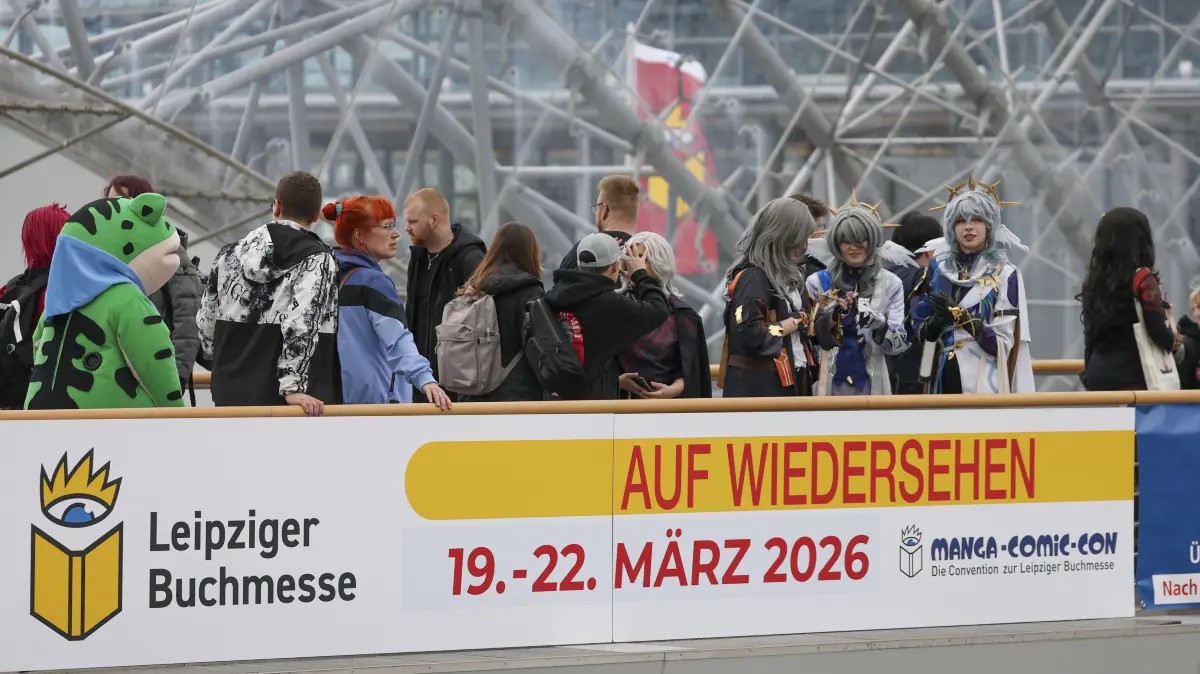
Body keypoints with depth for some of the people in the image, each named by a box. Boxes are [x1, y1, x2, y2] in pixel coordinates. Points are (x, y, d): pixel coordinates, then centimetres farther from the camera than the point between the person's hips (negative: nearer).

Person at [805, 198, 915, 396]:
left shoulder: (891, 285, 3)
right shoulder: (818, 282, 4)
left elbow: (900, 344, -2)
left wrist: (878, 323, -22)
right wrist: (832, 318, -14)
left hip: (872, 386, 0)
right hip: (829, 385, 0)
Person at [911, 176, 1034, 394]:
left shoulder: (1005, 275, -2)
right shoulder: (939, 269, 11)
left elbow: (1002, 345, -7)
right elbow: (920, 335, 13)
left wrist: (962, 317, -17)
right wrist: (937, 321, -8)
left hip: (984, 385, -4)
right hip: (943, 382, 4)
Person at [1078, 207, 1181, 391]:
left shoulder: (1093, 281, 10)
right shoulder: (1141, 278, -8)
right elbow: (1160, 334, -13)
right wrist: (1177, 341, 8)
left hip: (1098, 376, 7)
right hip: (1132, 378, -7)